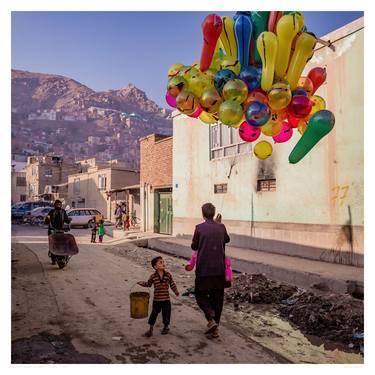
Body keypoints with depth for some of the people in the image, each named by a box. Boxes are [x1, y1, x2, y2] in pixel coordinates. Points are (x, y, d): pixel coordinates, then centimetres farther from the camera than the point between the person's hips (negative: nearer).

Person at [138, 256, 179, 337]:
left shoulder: (168, 275, -4)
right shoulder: (153, 276, -6)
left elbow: (172, 284, 5)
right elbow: (148, 284, 7)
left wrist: (176, 291, 2)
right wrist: (141, 283, -8)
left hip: (166, 299, 1)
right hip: (156, 299, -1)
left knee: (166, 313, 9)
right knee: (154, 313, 5)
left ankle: (166, 326, 33)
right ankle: (151, 328, 22)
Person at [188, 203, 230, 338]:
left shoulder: (199, 228, -10)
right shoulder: (221, 227, 0)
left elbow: (194, 246, 1)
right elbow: (227, 239, 22)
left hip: (203, 269, -3)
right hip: (219, 269, 3)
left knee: (200, 294, 14)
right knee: (217, 297, 14)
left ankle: (211, 318, -7)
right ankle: (215, 328, 19)